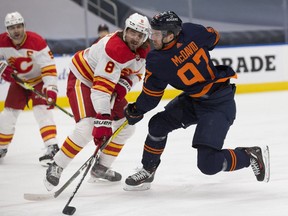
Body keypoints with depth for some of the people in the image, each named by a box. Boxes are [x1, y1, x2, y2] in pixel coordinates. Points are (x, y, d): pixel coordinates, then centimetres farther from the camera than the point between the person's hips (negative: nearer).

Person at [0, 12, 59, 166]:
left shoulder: (36, 42, -30)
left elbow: (48, 67, -31)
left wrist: (51, 88, -39)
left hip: (39, 80, -5)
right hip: (18, 81, 5)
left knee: (42, 110, -22)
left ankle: (52, 147, -27)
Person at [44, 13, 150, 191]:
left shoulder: (143, 49, -9)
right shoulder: (115, 49, -35)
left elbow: (136, 72, 10)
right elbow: (101, 87, -41)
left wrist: (124, 85, -14)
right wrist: (102, 121, -47)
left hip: (110, 82, 9)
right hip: (83, 79, -9)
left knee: (126, 125, 8)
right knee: (87, 128, -26)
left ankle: (101, 167, 21)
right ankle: (56, 168, -12)